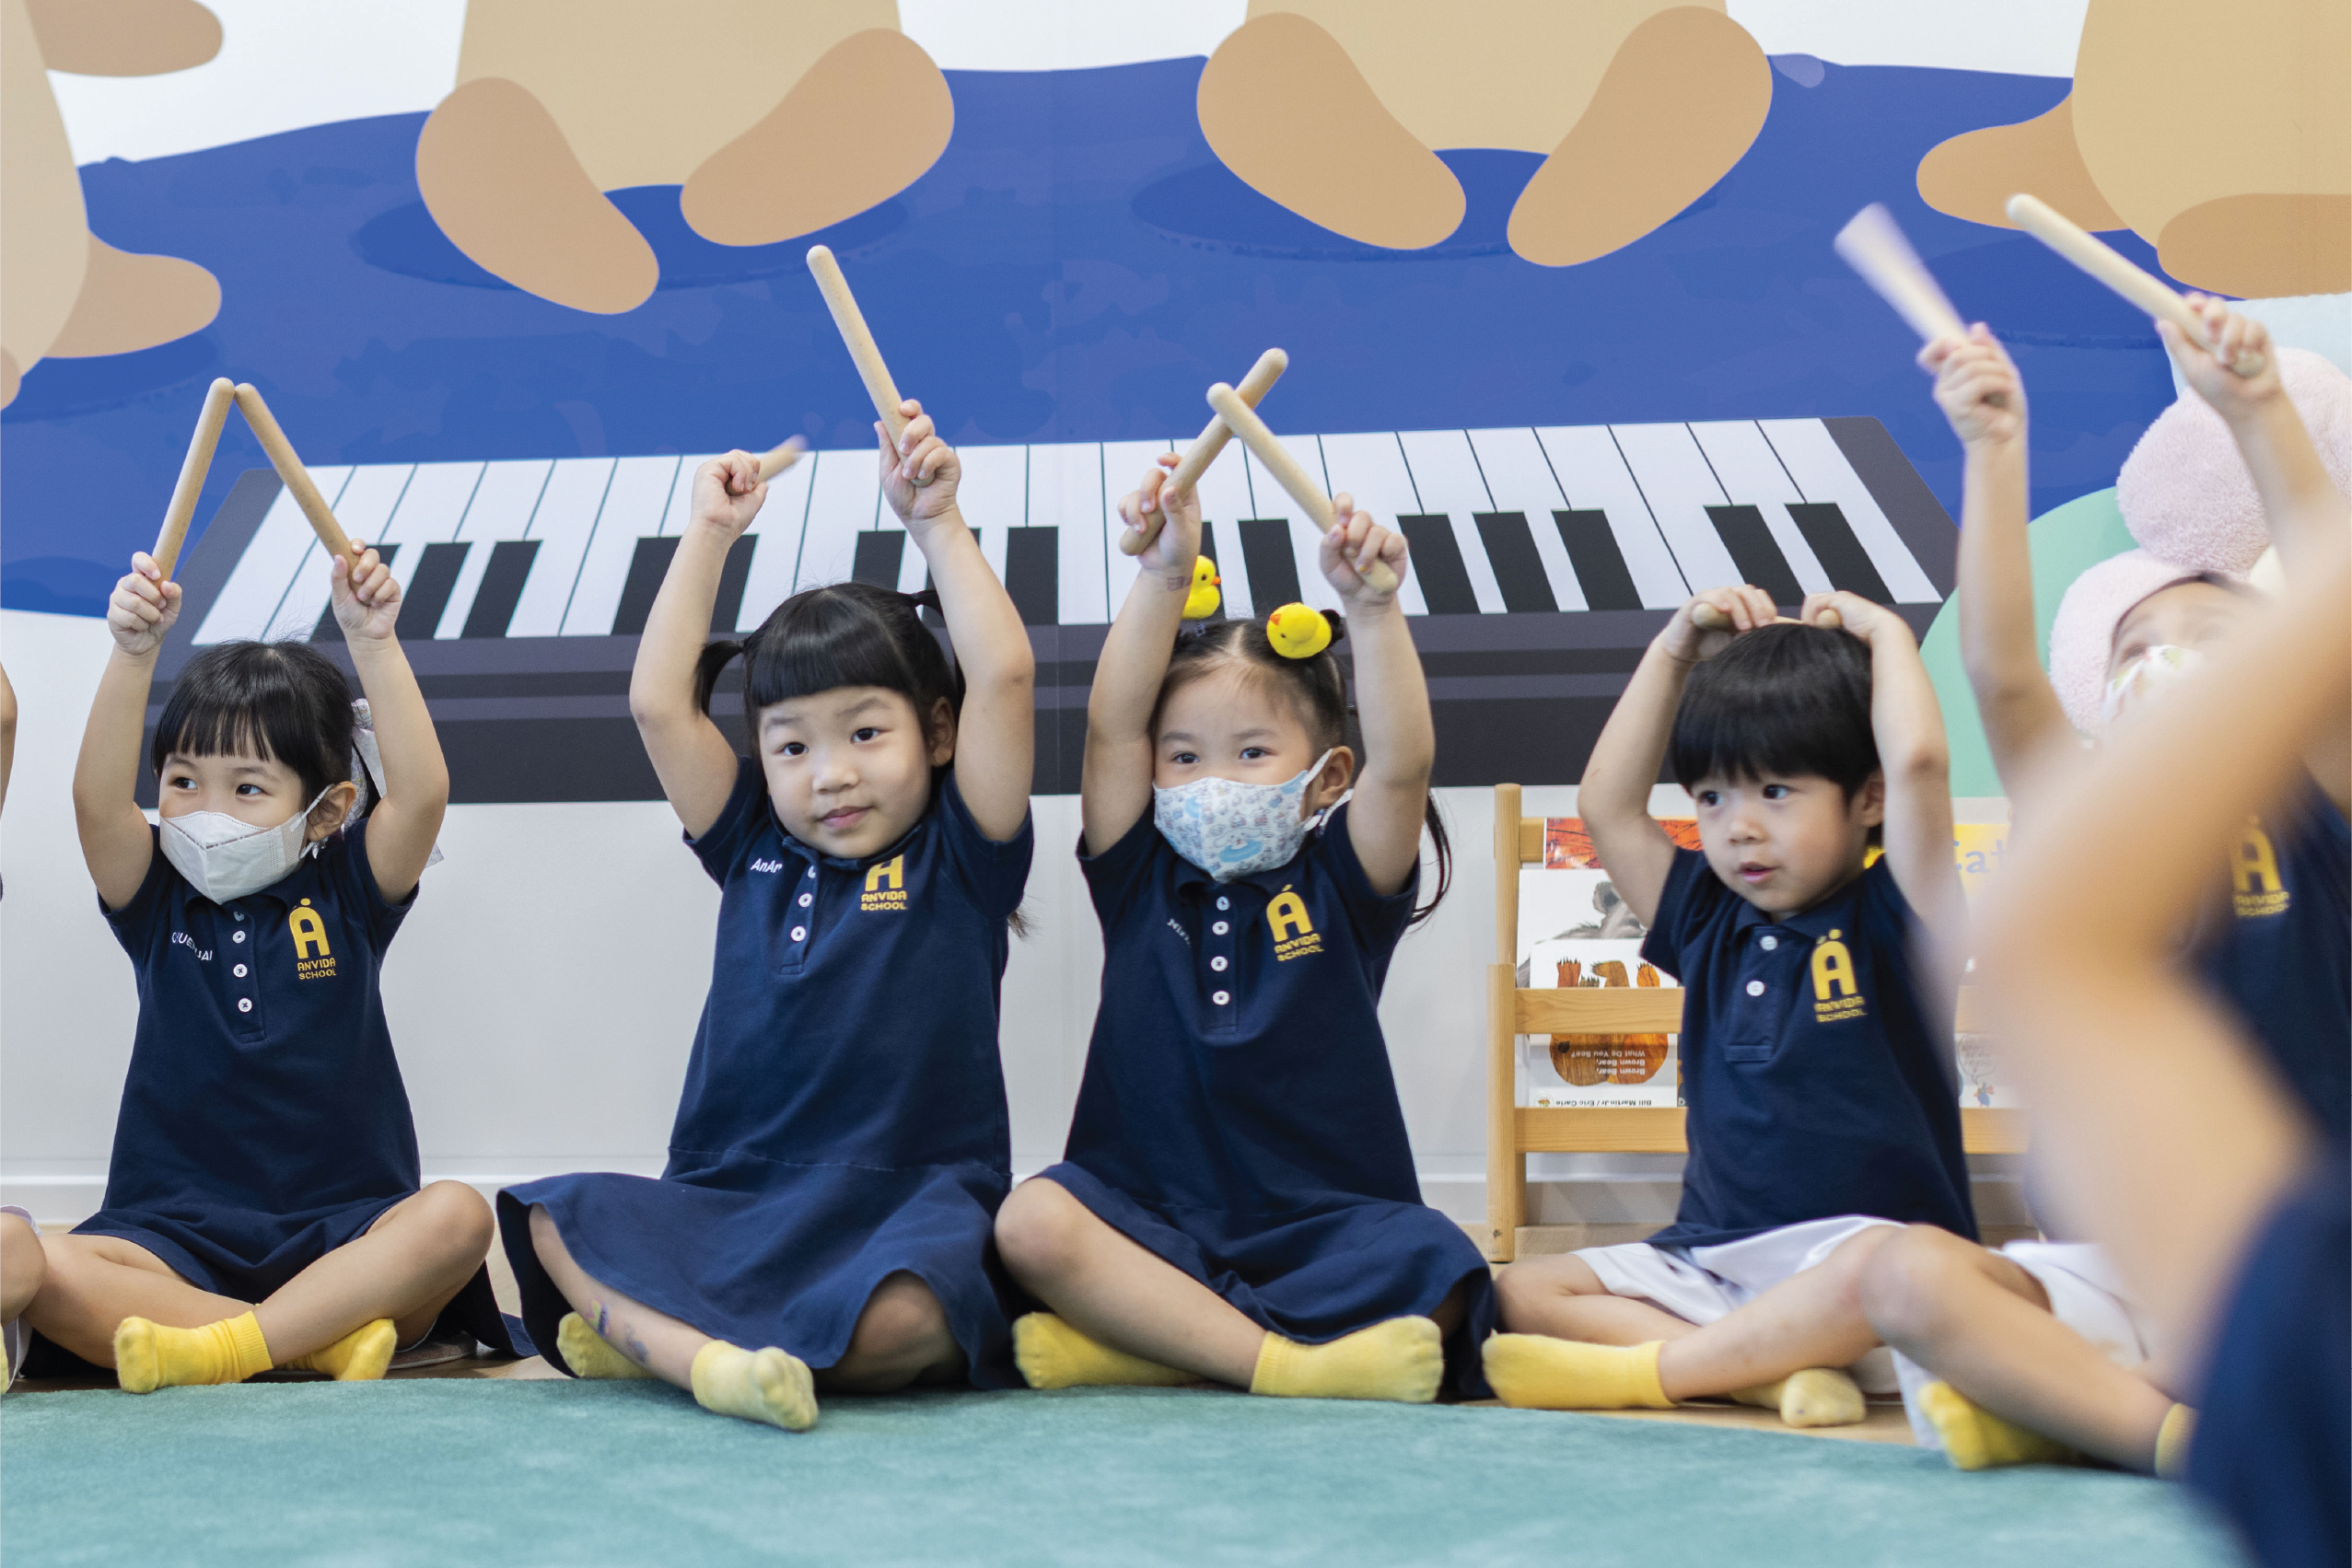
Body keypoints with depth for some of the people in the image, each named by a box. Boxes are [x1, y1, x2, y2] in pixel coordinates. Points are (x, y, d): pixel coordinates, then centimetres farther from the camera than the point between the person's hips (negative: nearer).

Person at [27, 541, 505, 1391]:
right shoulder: (157, 903, 9)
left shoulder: (348, 894, 7)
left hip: (341, 1234, -1)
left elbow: (421, 791, -11)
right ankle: (323, 1341, -32)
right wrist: (133, 653, -22)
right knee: (28, 1266, -29)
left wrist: (374, 643, -17)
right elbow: (97, 799, -10)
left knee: (455, 1216, -32)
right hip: (177, 1241, 1)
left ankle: (227, 1347, -34)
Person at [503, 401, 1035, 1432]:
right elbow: (657, 703, 6)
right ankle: (713, 1354, -41)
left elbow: (1003, 672, -9)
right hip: (733, 1207, 4)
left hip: (904, 1211, -4)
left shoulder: (960, 855, 2)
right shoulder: (755, 849, 13)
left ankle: (655, 1331, -19)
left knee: (902, 1323, -37)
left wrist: (936, 523, -4)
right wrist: (710, 536, 10)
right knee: (551, 1223, -20)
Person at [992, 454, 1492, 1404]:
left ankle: (1137, 1346, -28)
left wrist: (1369, 606, -23)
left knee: (1434, 1278, -31)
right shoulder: (1140, 880, 10)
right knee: (1031, 1221, -30)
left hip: (1318, 1229, 0)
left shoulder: (1338, 886, 7)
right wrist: (1162, 578, -13)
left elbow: (1404, 762, -11)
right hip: (1150, 1226, 1)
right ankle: (1285, 1364, -32)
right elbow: (1110, 729, -3)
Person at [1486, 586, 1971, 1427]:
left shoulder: (1891, 917, -2)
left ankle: (1642, 1370, -31)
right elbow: (1606, 806, 17)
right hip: (1713, 1259, 6)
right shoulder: (1710, 923, 14)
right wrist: (1675, 650, 18)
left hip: (1846, 1250, -6)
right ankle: (1773, 1373, -28)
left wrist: (1885, 634, 0)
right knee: (1523, 1293, -13)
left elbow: (1916, 763, -17)